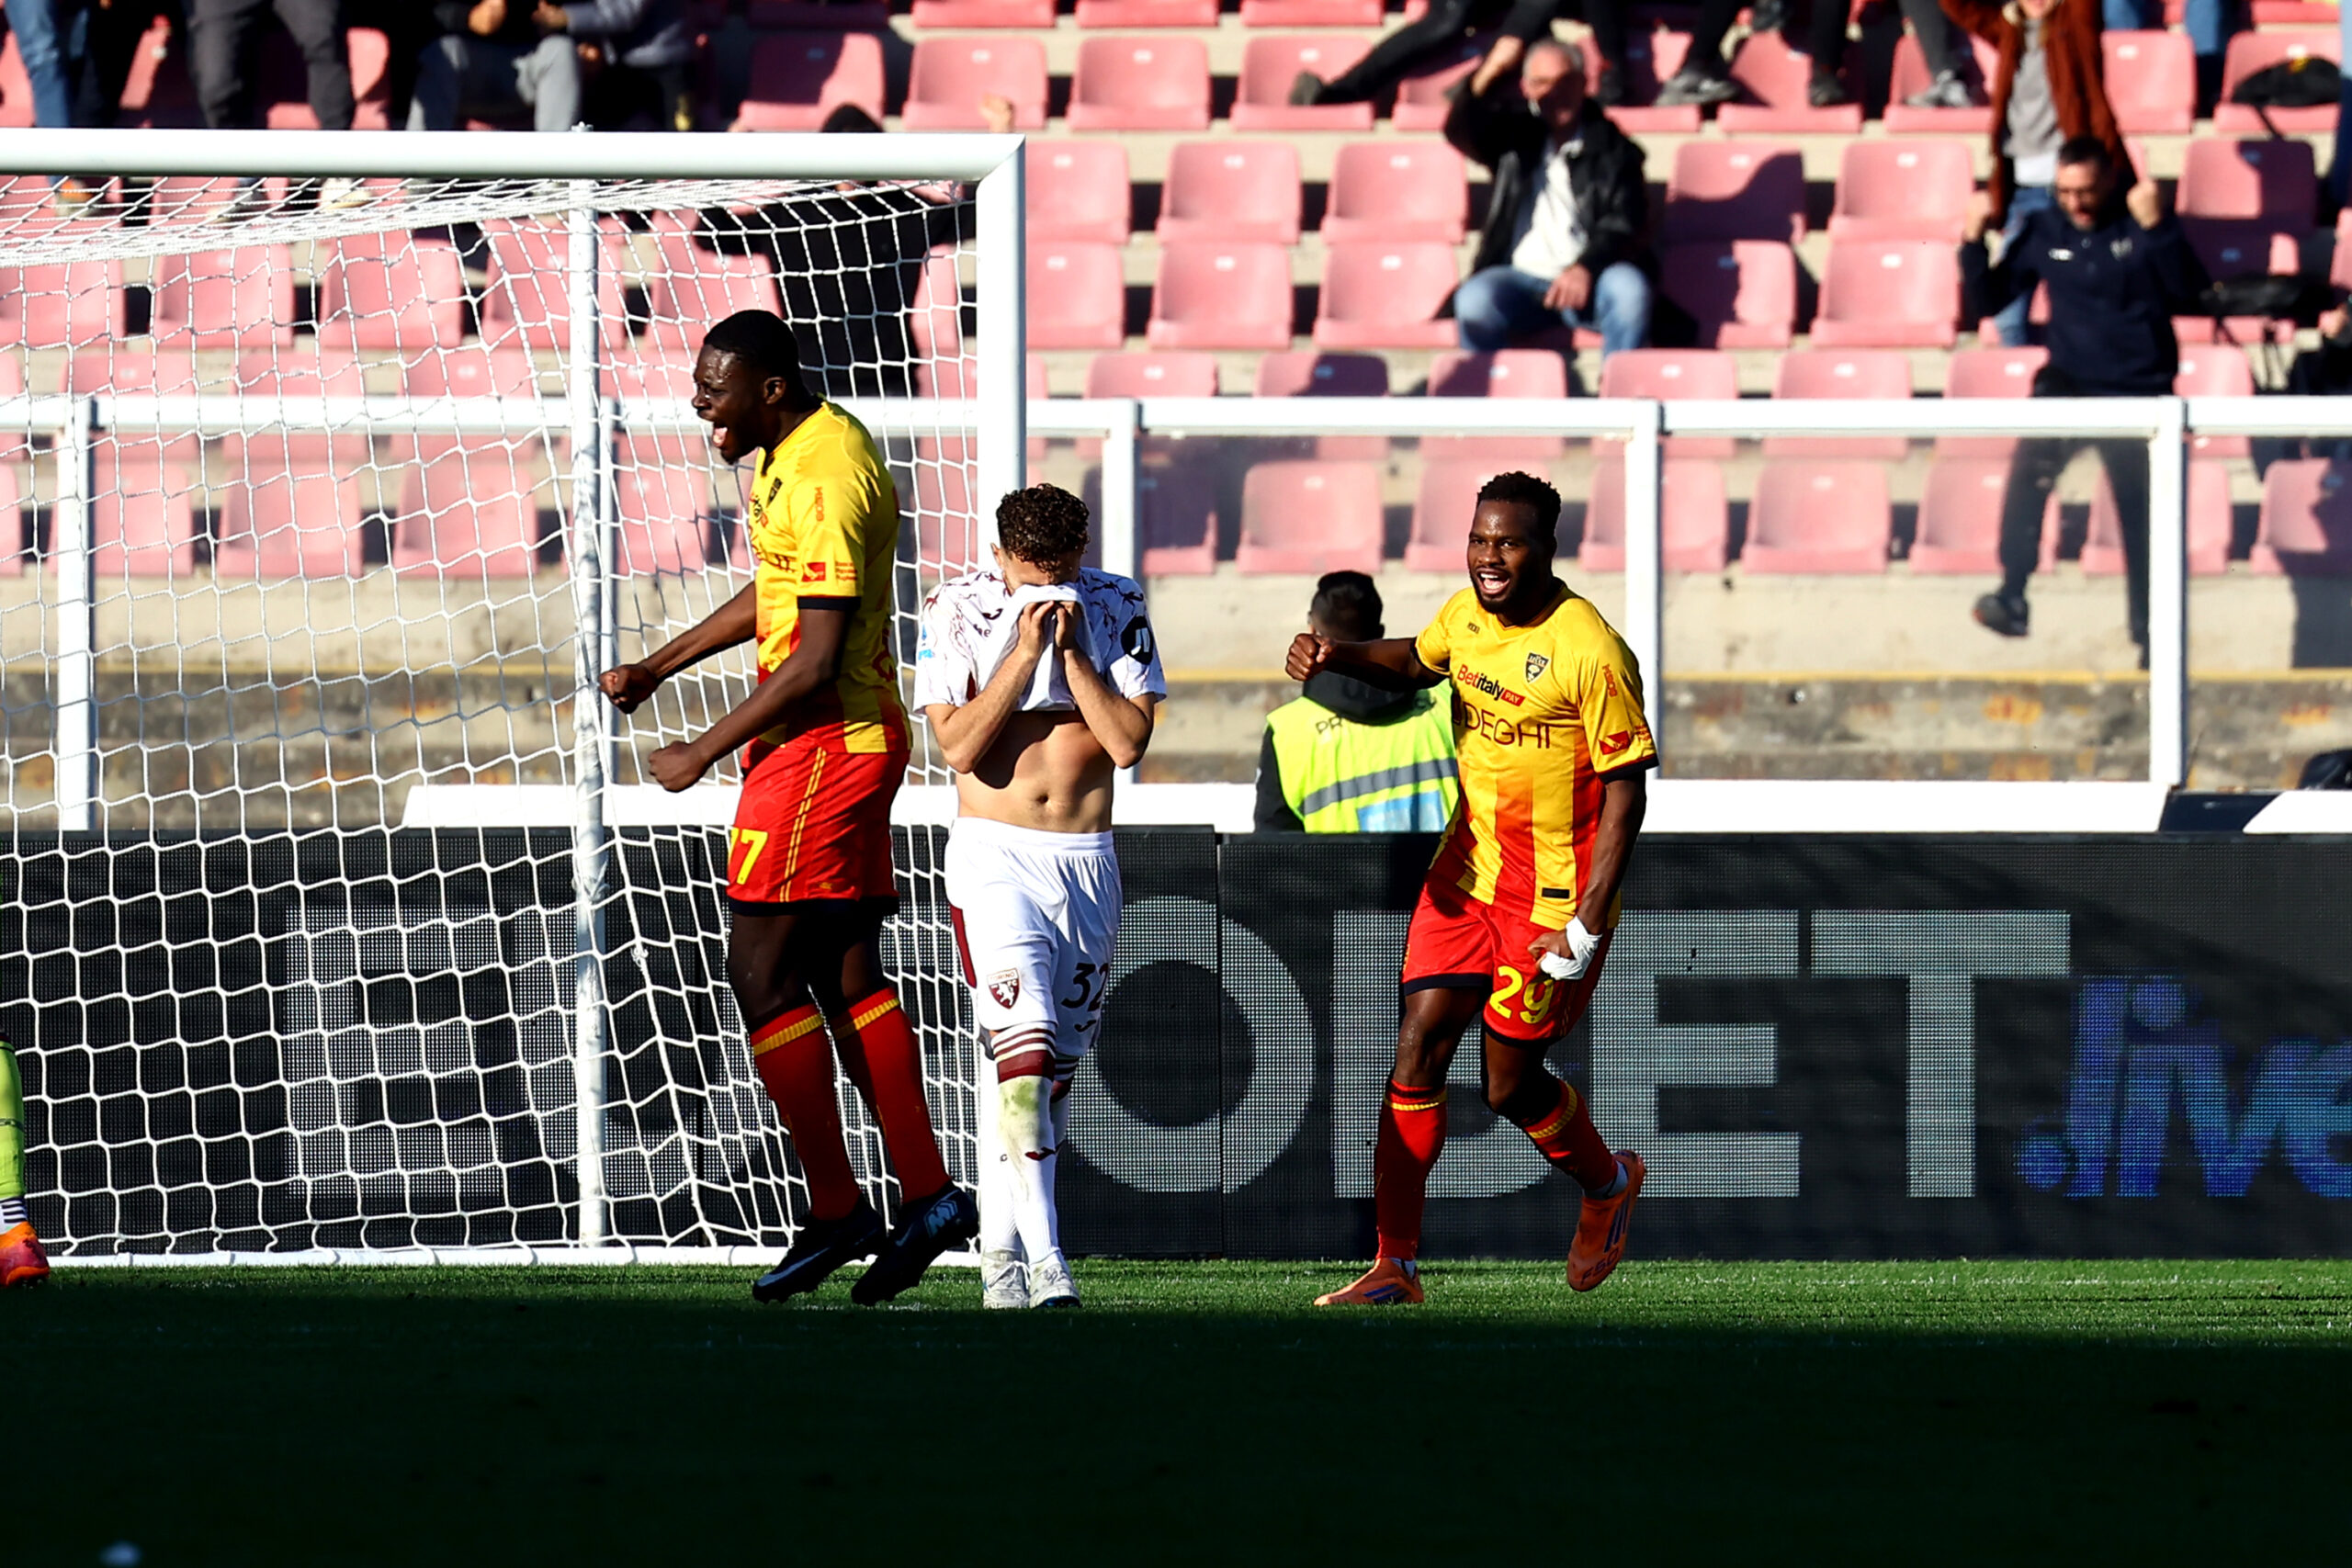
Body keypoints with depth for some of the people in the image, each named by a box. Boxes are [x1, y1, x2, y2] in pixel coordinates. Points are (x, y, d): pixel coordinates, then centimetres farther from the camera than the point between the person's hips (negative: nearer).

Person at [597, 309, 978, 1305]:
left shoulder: (825, 480, -21)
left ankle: (836, 1211, -4)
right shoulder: (790, 452, 11)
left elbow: (813, 665, -23)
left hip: (821, 743, -10)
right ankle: (927, 1196, 8)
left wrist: (701, 755, -15)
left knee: (761, 975, -7)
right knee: (846, 979, 10)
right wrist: (658, 668, 26)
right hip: (857, 738, 10)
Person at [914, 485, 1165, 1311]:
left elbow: (1129, 741, -6)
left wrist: (1070, 651, -12)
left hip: (1088, 864, 3)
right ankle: (1042, 1258, -26)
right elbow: (958, 746, -11)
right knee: (1023, 1051, -19)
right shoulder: (957, 610, -3)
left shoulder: (1115, 609, 2)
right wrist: (1025, 652, -15)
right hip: (995, 857, -3)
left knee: (1054, 1066, 7)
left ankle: (1000, 1250, 19)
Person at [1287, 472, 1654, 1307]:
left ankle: (1607, 1183, 36)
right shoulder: (1467, 614, 1)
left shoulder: (1591, 655, -20)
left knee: (1510, 1085, 4)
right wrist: (1337, 657, 5)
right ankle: (1396, 1264, -1)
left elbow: (1624, 793, -17)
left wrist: (1585, 929, -20)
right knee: (1418, 1050, -5)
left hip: (1555, 892, -6)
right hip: (1468, 868, 6)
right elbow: (1417, 660, 26)